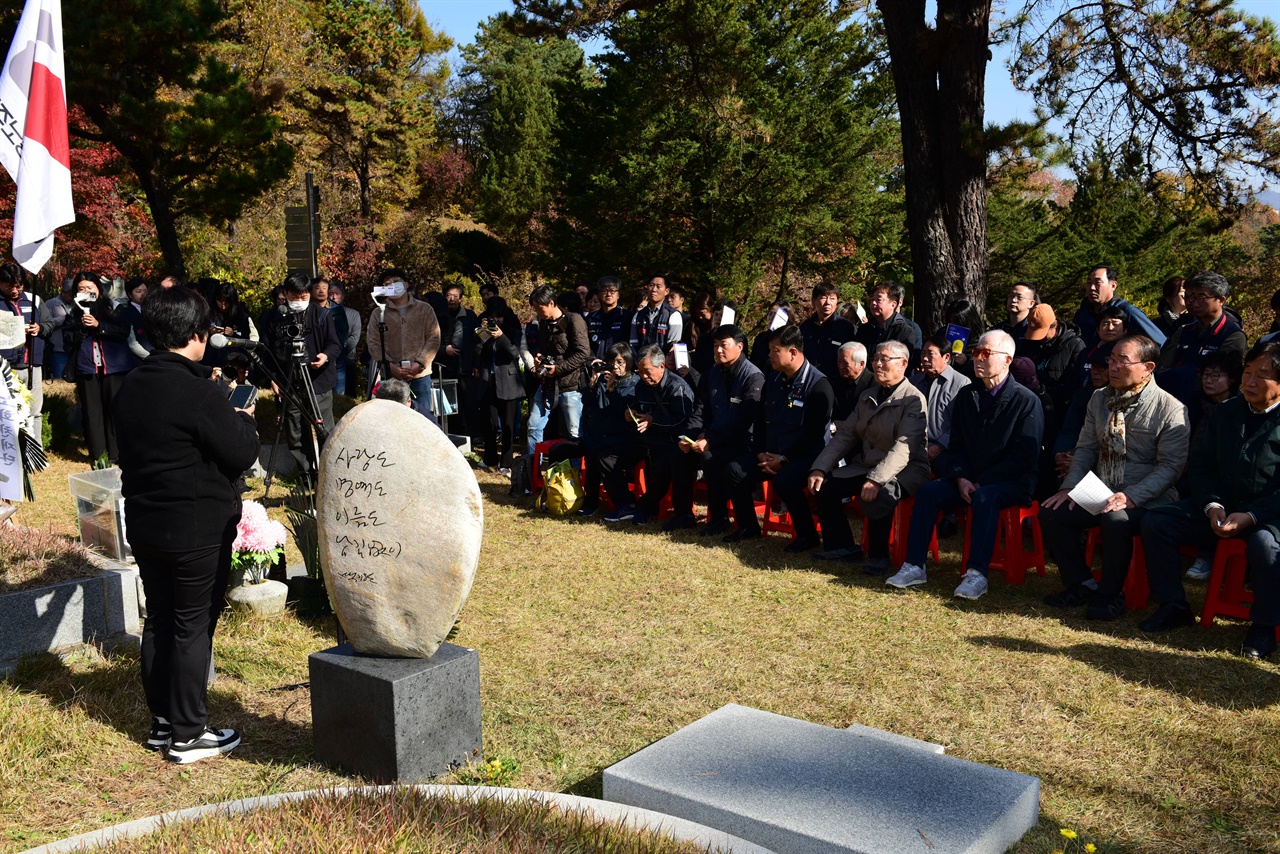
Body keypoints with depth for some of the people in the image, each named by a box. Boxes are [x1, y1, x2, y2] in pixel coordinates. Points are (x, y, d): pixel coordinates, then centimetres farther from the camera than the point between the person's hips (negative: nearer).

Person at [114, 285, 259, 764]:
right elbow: (242, 455, -18)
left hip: (144, 523, 8)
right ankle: (188, 735, 11)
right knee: (194, 625, 2)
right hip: (198, 530, -8)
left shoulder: (131, 388, 5)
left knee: (158, 619, 16)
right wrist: (243, 420, 2)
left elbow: (130, 450, 14)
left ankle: (162, 721, 28)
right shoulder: (198, 392, -21)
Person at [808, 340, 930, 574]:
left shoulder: (914, 399, -10)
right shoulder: (868, 398, 15)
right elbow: (845, 435, 10)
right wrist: (819, 468, -4)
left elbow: (904, 447, -23)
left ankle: (879, 555, -14)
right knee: (824, 485, -11)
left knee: (879, 495, -36)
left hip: (905, 471, -7)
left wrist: (876, 480, -35)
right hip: (866, 465, 8)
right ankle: (842, 546, 4)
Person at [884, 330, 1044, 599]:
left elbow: (1024, 457, -11)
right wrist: (961, 478, -8)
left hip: (1012, 481, -5)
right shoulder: (967, 395, 11)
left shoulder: (1026, 400, -6)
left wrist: (982, 483, -17)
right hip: (968, 478, 5)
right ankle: (914, 566, -19)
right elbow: (956, 445, 11)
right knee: (928, 491, -18)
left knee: (985, 497, -36)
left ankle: (977, 574, -36)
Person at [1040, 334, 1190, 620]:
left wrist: (1131, 496, -24)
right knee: (1050, 513, -16)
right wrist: (1070, 487, -3)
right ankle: (1081, 584, 2)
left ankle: (1111, 594, -11)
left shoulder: (1170, 409, -7)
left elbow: (1170, 465, -12)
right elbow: (1086, 448, 13)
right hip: (1099, 494, 6)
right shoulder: (1100, 400, 11)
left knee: (1116, 520, -36)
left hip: (1145, 500, -6)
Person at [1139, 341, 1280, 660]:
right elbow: (1201, 464, 12)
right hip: (1222, 506, 6)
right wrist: (1212, 506, -5)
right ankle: (1174, 607, 1)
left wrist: (1251, 517, -23)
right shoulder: (1225, 413, 11)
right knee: (1155, 522, -11)